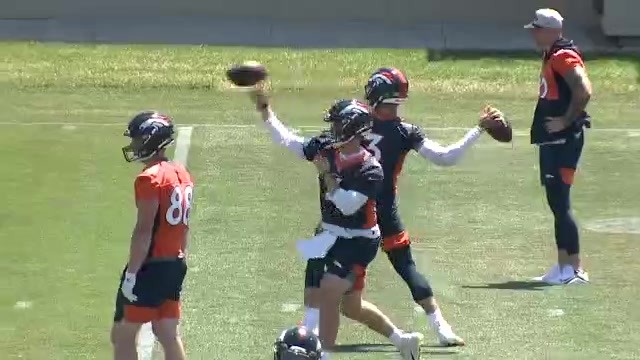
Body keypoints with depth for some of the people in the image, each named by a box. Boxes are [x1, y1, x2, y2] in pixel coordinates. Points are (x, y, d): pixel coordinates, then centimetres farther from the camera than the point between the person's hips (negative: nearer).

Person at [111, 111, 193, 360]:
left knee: (123, 336, 0)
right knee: (168, 334, 12)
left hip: (151, 267, -8)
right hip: (175, 265, 8)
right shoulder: (182, 174, 10)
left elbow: (144, 231, -20)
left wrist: (131, 274, -18)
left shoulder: (149, 179, -17)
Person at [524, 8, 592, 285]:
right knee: (556, 203, 13)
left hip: (564, 139, -11)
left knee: (560, 203, -11)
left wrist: (566, 121, -20)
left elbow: (584, 91, -25)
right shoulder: (551, 57, 17)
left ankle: (575, 270, -9)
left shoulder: (565, 57, -14)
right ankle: (563, 267, 18)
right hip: (552, 139, 11)